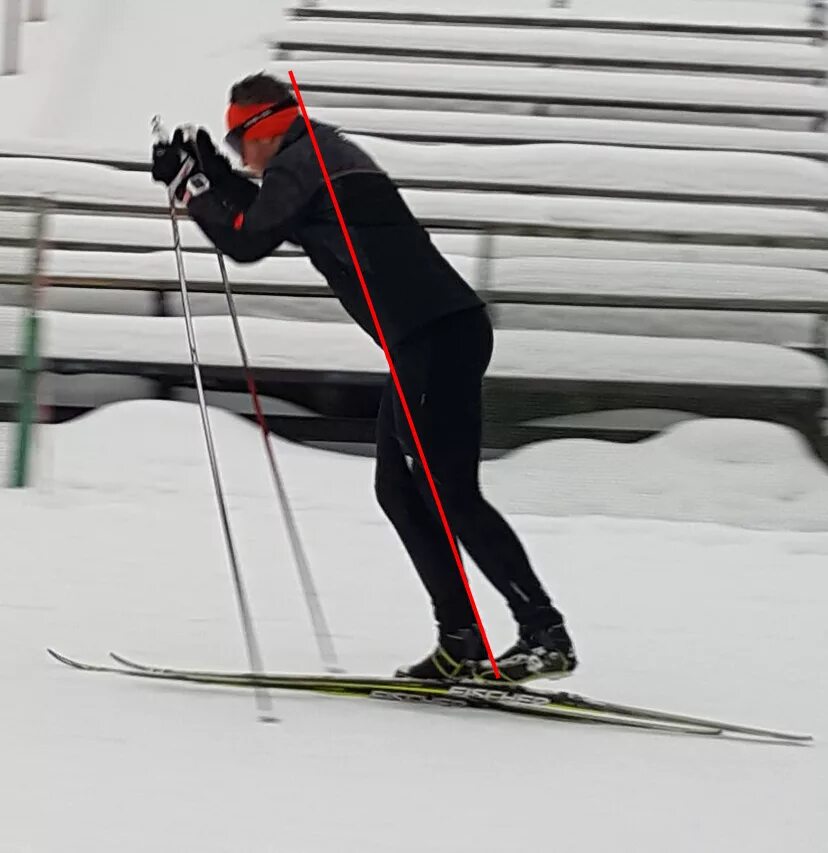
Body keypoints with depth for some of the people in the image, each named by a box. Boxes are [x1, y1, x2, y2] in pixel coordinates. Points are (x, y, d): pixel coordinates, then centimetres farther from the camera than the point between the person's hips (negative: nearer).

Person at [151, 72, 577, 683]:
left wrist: (189, 183, 8)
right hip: (433, 335, 10)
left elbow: (247, 240, -3)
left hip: (435, 335, -10)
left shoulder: (300, 161, -5)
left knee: (450, 494, -11)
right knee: (399, 489, 12)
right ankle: (461, 641, 8)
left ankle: (546, 635, -15)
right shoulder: (328, 153, 24)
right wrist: (210, 174, 30)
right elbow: (268, 221, 38)